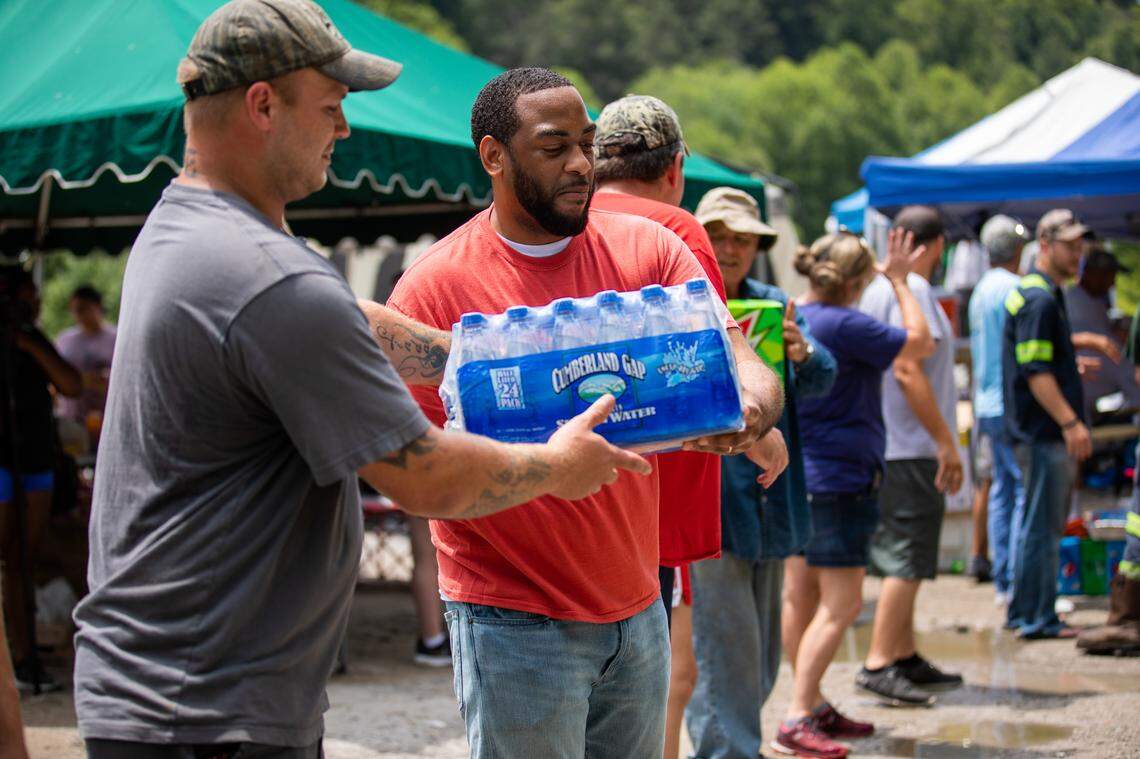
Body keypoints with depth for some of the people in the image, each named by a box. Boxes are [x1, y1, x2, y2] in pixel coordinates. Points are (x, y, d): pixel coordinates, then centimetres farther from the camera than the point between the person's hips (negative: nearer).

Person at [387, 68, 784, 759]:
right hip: (515, 621, -4)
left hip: (639, 609, 4)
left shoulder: (647, 249, 2)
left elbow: (743, 364, -5)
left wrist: (748, 410, -29)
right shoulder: (434, 285, -9)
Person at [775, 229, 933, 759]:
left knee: (801, 596, 14)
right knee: (841, 604, -6)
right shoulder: (845, 326, -18)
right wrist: (900, 281, 0)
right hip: (838, 477, -9)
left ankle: (815, 706, 25)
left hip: (794, 473, 9)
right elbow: (920, 343, -9)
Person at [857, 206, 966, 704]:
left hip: (888, 449, 10)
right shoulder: (911, 291, -14)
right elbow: (907, 370, -21)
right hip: (912, 450, -10)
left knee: (903, 560, 15)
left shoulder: (878, 287, 15)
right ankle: (878, 663, -7)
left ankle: (905, 657, 21)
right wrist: (946, 441, -19)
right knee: (907, 560, -7)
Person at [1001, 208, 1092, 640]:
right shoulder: (1040, 299, -16)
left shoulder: (1038, 294, 17)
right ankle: (1037, 619, -1)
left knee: (1036, 523, 16)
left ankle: (1022, 612, 24)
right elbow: (1036, 372, -23)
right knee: (1042, 526, -6)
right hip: (1045, 431, -11)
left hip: (1039, 430, 11)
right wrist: (1071, 422, -25)